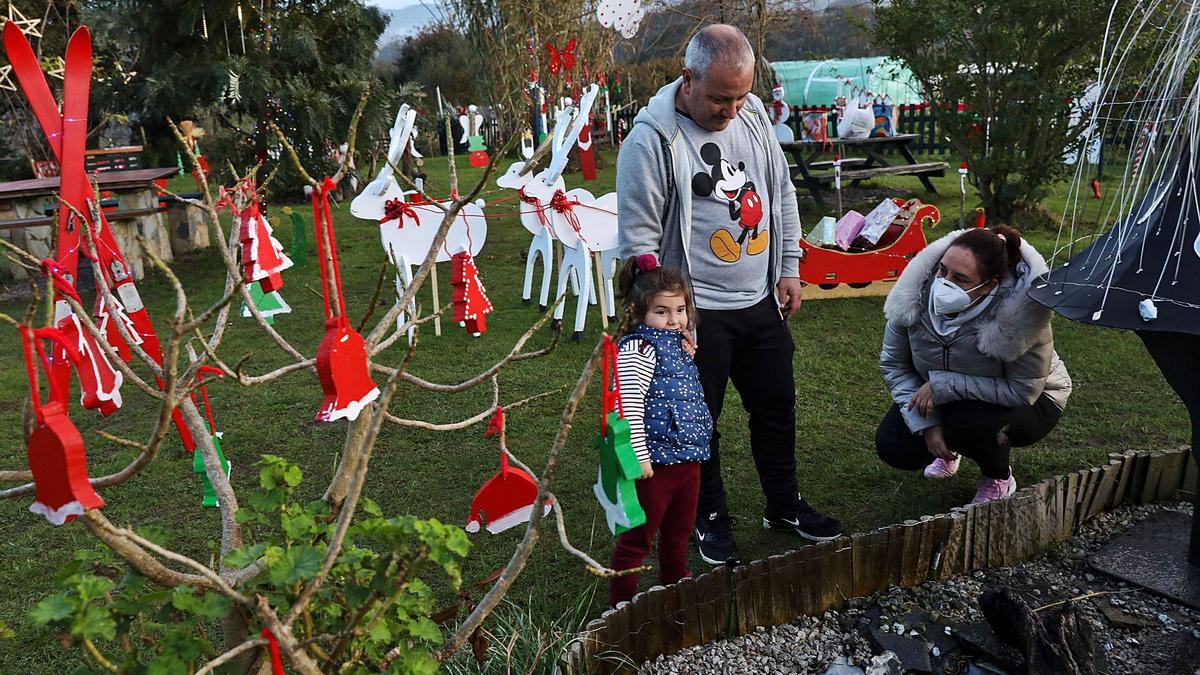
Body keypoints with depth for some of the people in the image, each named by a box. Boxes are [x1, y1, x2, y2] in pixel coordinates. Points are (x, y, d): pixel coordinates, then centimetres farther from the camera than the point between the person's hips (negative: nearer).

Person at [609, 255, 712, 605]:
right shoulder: (639, 348, -17)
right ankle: (621, 603, 18)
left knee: (678, 533, 23)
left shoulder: (677, 343, 11)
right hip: (655, 462, -9)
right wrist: (638, 455, -25)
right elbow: (628, 405, -24)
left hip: (687, 457, 9)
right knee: (637, 539, 4)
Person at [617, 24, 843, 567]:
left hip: (762, 302, 6)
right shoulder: (652, 139, -18)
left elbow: (782, 195, 15)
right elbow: (638, 240, -16)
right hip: (696, 312, -6)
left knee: (777, 406, 17)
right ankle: (709, 517, 30)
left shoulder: (753, 116, 3)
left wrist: (789, 268, 12)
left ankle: (784, 505, 38)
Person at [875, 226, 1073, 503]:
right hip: (949, 400, 4)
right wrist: (926, 425, -20)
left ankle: (1000, 481, 1)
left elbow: (1022, 391, -28)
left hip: (1030, 403, -4)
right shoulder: (917, 293, -25)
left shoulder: (1019, 312, -36)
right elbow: (893, 364, -12)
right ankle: (950, 447, 22)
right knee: (893, 447, -15)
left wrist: (943, 385, -33)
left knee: (968, 422, -35)